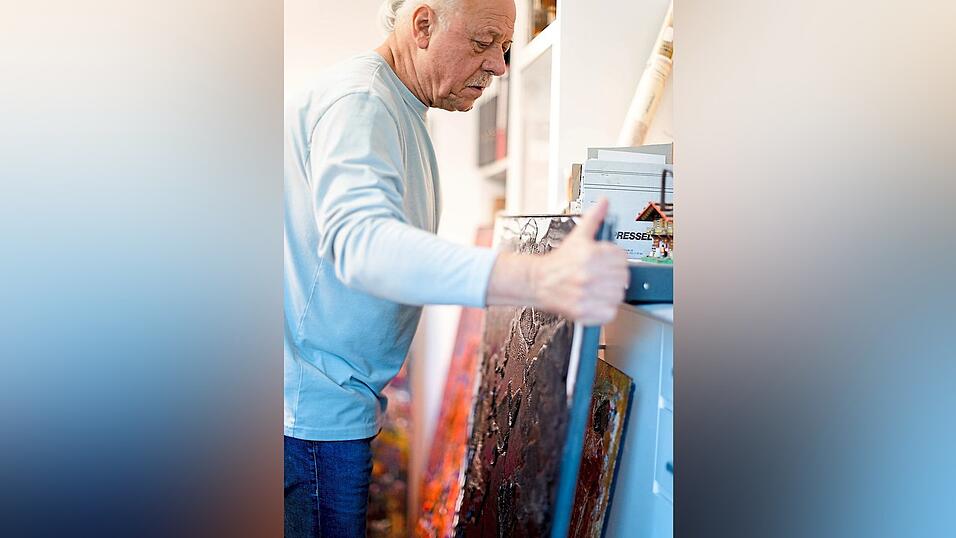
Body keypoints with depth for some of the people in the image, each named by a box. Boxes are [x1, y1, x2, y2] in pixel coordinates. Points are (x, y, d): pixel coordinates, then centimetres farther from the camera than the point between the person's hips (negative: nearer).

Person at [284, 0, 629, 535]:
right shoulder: (358, 99, -18)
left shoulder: (398, 110, 16)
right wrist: (541, 280, -52)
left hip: (337, 400, 10)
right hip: (318, 406, -10)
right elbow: (359, 240, -38)